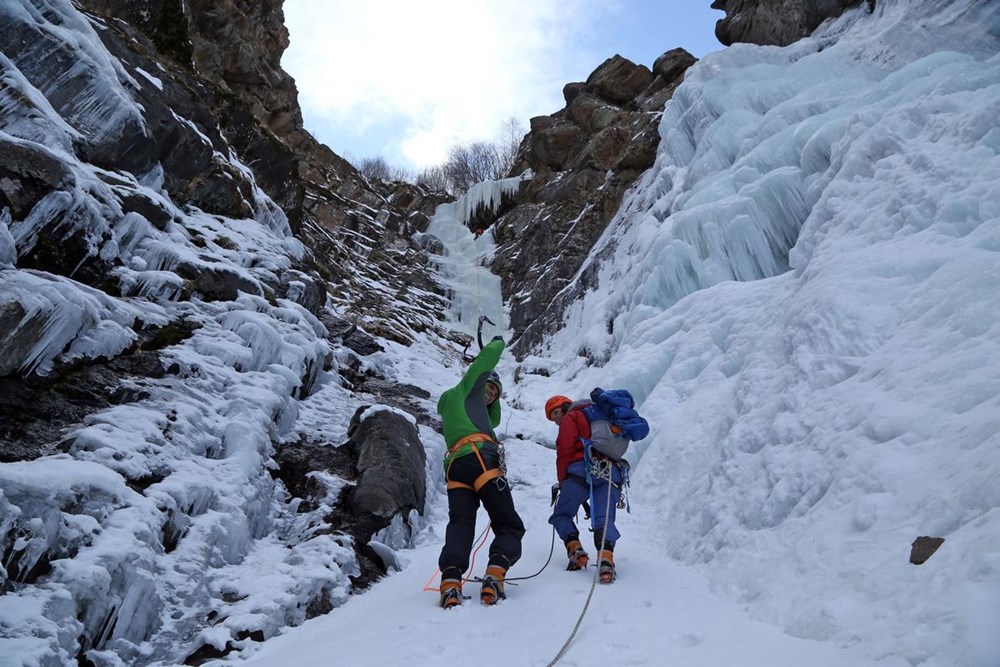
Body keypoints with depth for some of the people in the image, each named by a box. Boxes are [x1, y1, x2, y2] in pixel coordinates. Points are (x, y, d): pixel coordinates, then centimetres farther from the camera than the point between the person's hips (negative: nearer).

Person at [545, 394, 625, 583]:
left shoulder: (571, 417, 13)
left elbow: (564, 452, 0)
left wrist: (562, 482, 7)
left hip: (583, 470, -5)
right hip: (612, 473, 6)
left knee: (561, 514, 9)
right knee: (604, 519, -6)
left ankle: (575, 550, -10)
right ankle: (606, 557, -30)